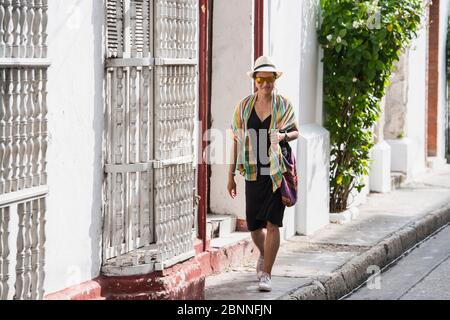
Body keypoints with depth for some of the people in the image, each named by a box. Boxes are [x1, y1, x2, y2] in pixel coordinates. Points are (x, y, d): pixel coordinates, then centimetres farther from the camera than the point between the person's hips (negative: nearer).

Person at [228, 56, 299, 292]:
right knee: (253, 224, 7)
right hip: (253, 172, 2)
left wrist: (284, 136, -14)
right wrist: (231, 175, 7)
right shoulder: (244, 106, 5)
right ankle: (263, 254, 40)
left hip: (277, 171, -2)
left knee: (272, 223, -8)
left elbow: (296, 132, 11)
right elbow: (237, 141, 8)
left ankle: (266, 274, -3)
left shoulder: (283, 105, 1)